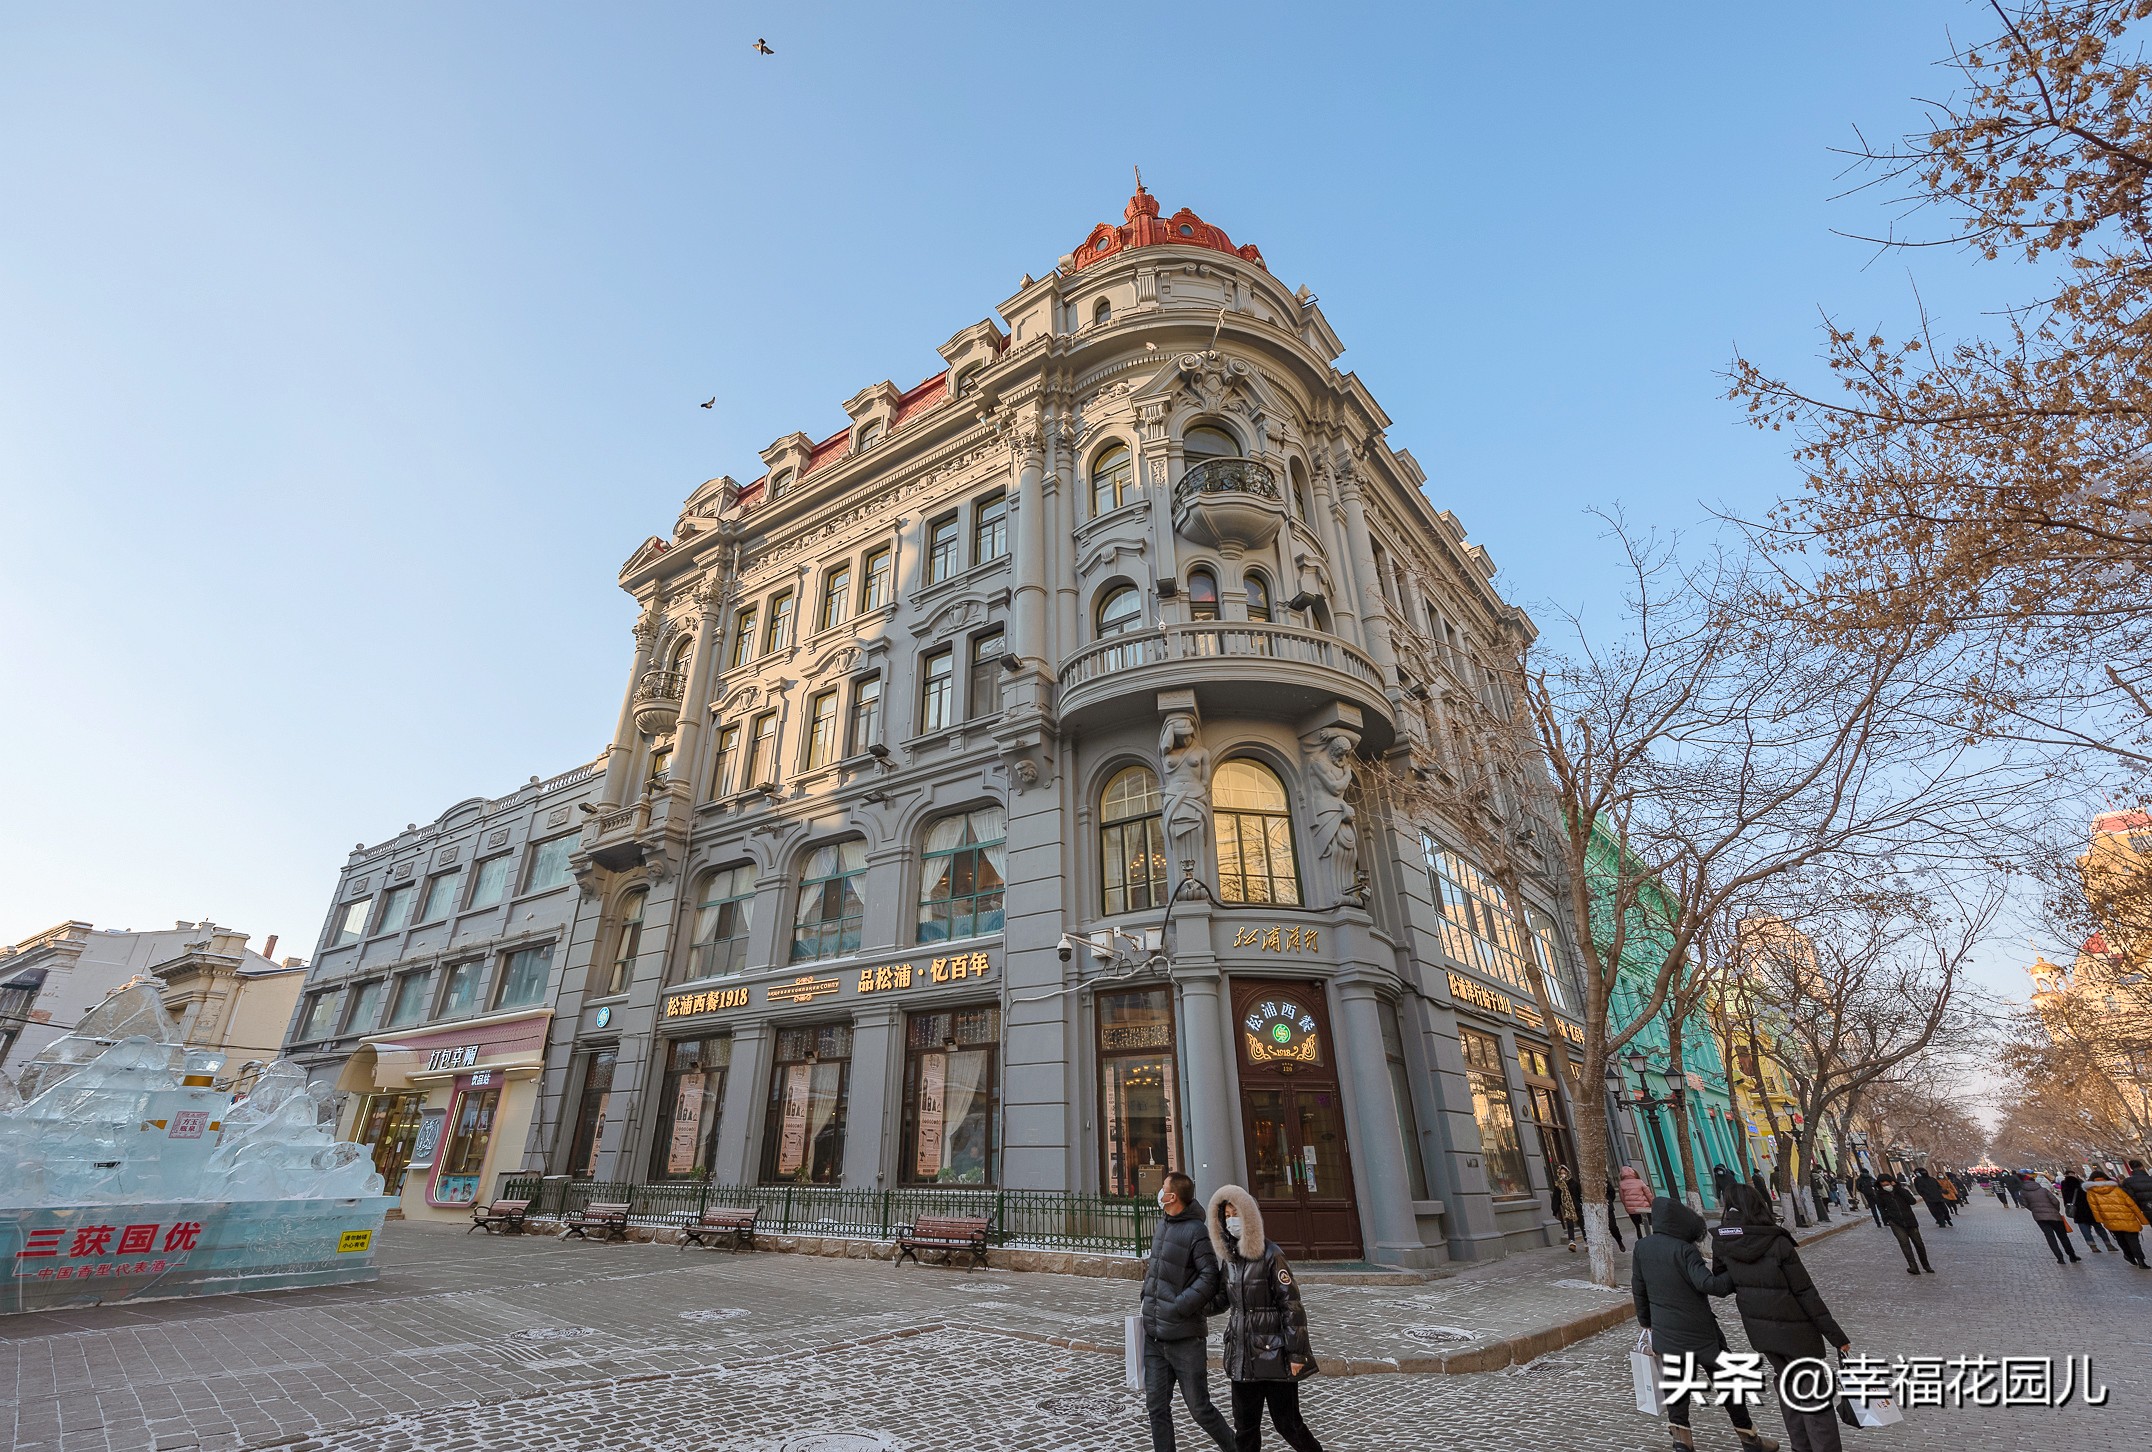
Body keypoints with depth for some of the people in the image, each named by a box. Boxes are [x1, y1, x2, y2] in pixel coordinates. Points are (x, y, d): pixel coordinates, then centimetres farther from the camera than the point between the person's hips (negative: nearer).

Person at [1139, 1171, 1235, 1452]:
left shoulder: (1196, 1231, -17)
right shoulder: (1163, 1224, 8)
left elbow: (1209, 1278, -21)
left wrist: (1178, 1307, -21)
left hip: (1183, 1337, -7)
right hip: (1153, 1335, 7)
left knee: (1200, 1409, 7)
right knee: (1157, 1407, 12)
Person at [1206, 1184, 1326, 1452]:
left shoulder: (1270, 1254, -14)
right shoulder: (1227, 1257, 5)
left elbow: (1292, 1304, -14)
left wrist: (1297, 1353, -15)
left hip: (1274, 1352, -6)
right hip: (1242, 1355, 6)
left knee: (1287, 1423, 5)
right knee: (1245, 1426, 11)